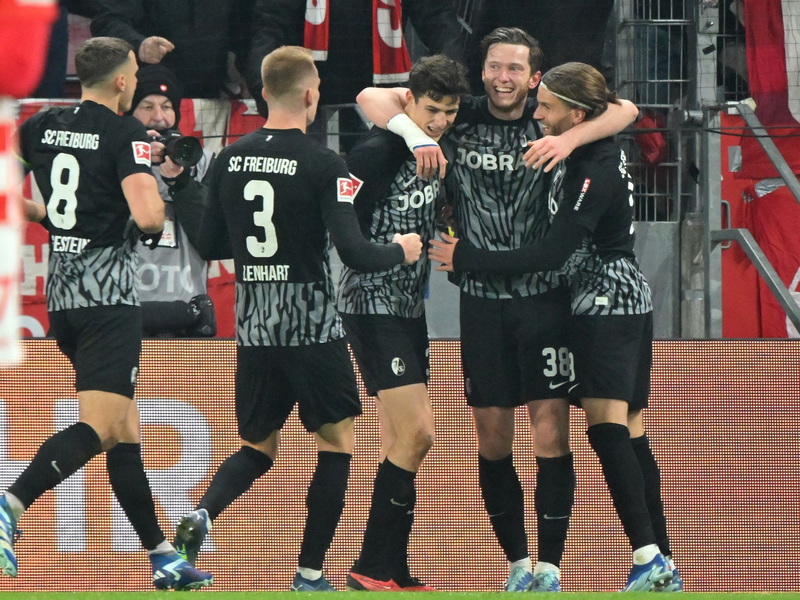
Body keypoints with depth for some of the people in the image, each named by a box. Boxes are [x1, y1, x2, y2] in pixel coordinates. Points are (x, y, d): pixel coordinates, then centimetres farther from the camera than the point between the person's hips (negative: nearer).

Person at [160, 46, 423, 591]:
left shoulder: (229, 160, 3)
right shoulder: (323, 165, -12)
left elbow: (210, 246, 11)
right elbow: (354, 253, -16)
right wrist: (400, 252, 4)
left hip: (253, 326, 5)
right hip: (312, 326, -5)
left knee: (259, 448, 18)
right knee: (337, 441, 11)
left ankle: (201, 515, -11)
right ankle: (310, 575, 6)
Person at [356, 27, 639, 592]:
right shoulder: (458, 119, 4)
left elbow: (624, 110, -8)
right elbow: (372, 98, 2)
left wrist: (570, 138, -23)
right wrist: (415, 135, -16)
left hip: (544, 296, -2)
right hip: (482, 300, 2)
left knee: (551, 433, -7)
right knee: (492, 440, 4)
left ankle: (549, 566, -2)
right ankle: (518, 562, 16)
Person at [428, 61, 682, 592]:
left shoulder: (596, 172, -19)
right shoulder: (592, 155, 11)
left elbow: (552, 253, -22)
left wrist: (468, 259, -16)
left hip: (609, 304, -10)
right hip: (625, 304, 10)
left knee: (608, 427, -21)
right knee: (631, 437, 8)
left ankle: (650, 560, -30)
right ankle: (664, 568, 8)